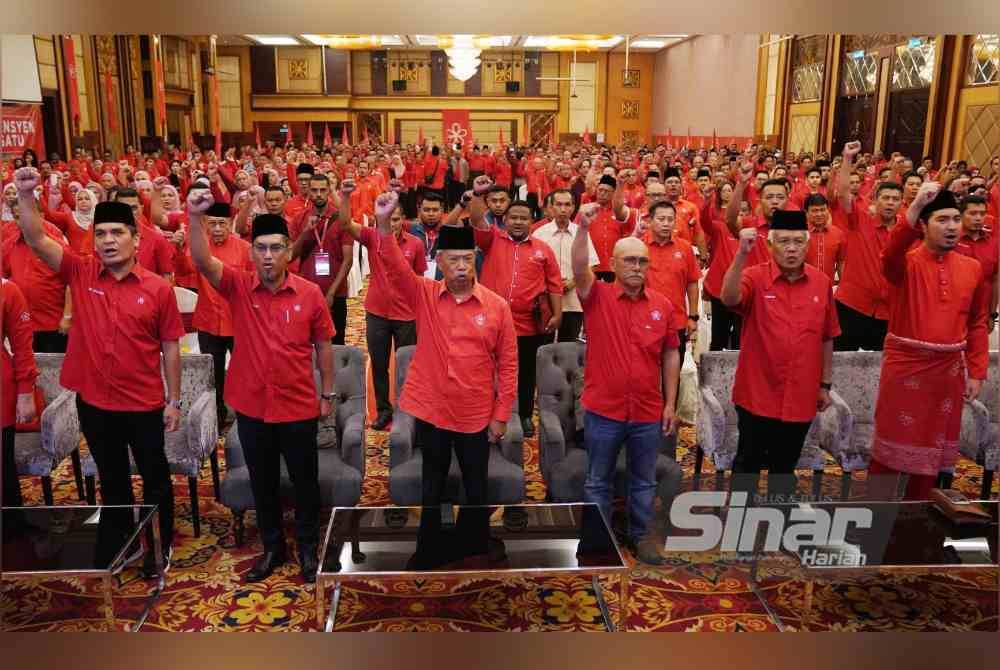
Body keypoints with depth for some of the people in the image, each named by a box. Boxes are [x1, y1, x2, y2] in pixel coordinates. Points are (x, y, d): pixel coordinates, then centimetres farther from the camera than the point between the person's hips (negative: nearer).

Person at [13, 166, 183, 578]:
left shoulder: (158, 288, -9)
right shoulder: (80, 273, -2)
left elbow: (170, 347, -5)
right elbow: (36, 240, -12)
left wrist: (174, 401, -4)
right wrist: (25, 194, -28)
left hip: (144, 404, -2)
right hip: (93, 401, 3)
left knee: (154, 475, 12)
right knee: (111, 478, 18)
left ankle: (161, 543, 31)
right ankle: (122, 540, 37)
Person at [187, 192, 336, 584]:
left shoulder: (310, 293, -8)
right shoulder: (238, 287, -6)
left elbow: (323, 346, 1)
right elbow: (202, 261, -22)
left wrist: (328, 394, 4)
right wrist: (195, 216, -37)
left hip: (299, 408, -1)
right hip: (251, 408, 1)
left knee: (305, 482, 13)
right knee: (262, 484, 17)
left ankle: (308, 549, 33)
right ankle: (272, 548, 36)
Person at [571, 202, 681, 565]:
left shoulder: (662, 305, 1)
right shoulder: (597, 296, -6)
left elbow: (670, 355, 6)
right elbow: (579, 270, -27)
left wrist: (670, 403, 3)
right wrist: (583, 229, -41)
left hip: (648, 412, 2)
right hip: (603, 410, -2)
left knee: (644, 481, 17)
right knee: (598, 481, 12)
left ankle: (640, 535, 35)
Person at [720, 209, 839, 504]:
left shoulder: (822, 283, 2)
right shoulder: (755, 277, -8)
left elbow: (826, 339, 9)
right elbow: (729, 298, -30)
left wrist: (825, 385, 11)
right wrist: (742, 254, -40)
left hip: (800, 398, 3)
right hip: (757, 395, -3)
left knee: (785, 466, 17)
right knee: (748, 464, 9)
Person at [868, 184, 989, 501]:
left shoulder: (973, 268, 5)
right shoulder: (905, 262, -7)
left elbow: (978, 324, 10)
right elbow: (890, 254, -33)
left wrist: (976, 372, 4)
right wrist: (916, 205, -44)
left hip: (949, 369, 4)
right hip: (905, 365, -4)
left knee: (934, 444, 14)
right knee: (892, 443, 4)